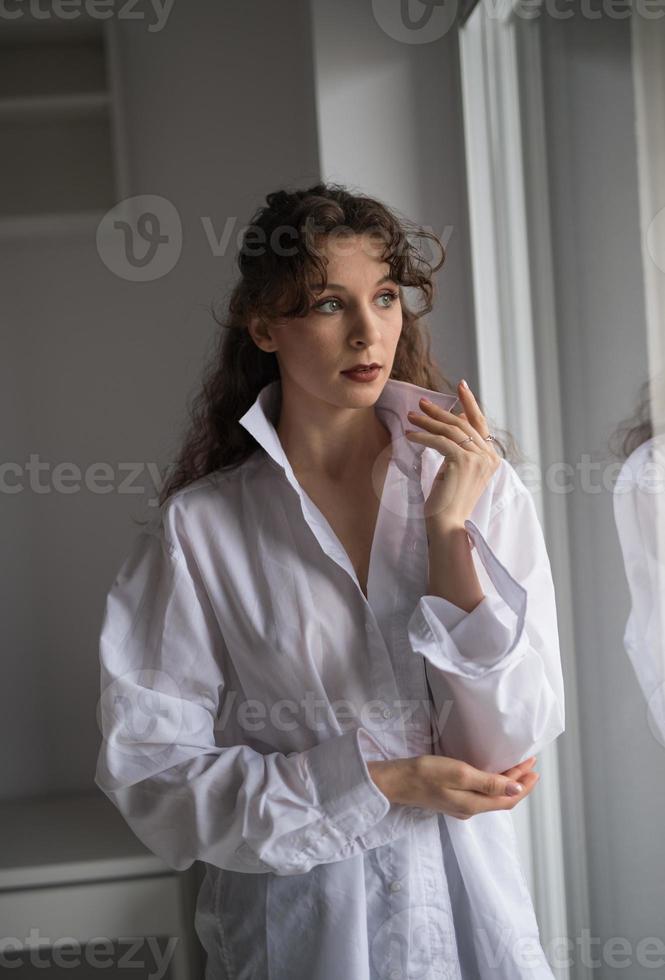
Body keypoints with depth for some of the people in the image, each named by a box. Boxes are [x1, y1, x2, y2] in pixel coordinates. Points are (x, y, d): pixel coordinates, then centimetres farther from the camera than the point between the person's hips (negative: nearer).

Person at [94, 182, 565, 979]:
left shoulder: (477, 483, -5)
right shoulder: (201, 527, -10)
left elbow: (512, 744, -9)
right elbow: (149, 769, -11)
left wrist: (448, 531, -19)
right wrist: (380, 785, -16)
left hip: (469, 905, 2)